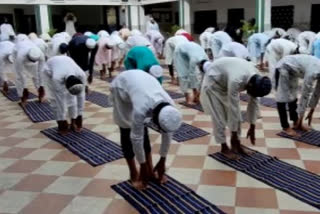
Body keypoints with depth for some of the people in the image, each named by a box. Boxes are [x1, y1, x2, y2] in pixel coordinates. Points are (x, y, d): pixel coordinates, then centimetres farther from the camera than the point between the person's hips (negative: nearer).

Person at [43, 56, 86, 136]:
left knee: (71, 97, -9)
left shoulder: (82, 75, -36)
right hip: (50, 70, -3)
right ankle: (62, 126, 0)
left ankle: (73, 123, 4)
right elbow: (60, 98, -35)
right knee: (56, 99, -13)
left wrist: (79, 115, -20)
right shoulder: (57, 78, -44)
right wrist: (62, 121, -28)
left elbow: (81, 96, -26)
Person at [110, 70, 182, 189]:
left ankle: (150, 170, 13)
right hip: (121, 86, -4)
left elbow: (167, 134, -12)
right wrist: (143, 165, -15)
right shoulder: (141, 108, -42)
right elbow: (136, 137, -28)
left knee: (142, 128, 4)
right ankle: (134, 174, 7)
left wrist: (162, 161, -4)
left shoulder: (170, 106, -28)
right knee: (127, 131, -5)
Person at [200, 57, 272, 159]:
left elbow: (254, 103, -8)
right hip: (213, 82, -7)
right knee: (219, 117, -6)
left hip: (227, 81, 7)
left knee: (237, 116, 3)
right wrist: (234, 134, -27)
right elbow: (233, 109, -36)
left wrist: (252, 127, -3)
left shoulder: (256, 79, -20)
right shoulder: (236, 81, -42)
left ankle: (237, 145, 16)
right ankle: (224, 148, 9)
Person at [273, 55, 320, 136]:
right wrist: (300, 117, -23)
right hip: (283, 68, -8)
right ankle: (285, 127, 1)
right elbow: (305, 95, -30)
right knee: (282, 98, -6)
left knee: (293, 97, 13)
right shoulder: (312, 73, -34)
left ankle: (296, 123, 21)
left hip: (293, 69, 8)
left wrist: (311, 112, 5)